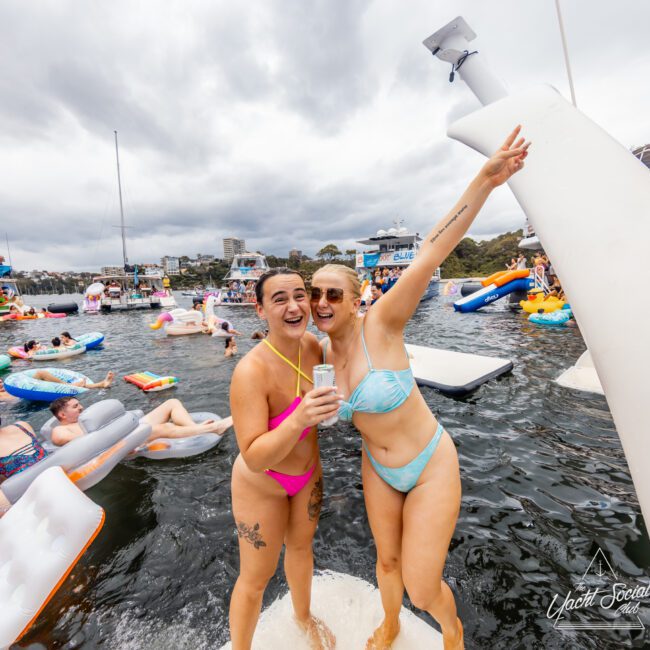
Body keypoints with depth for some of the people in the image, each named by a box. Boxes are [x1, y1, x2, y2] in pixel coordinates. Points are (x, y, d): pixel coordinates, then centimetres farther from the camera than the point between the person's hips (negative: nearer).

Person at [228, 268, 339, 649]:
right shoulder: (251, 372, -34)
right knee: (256, 578, 17)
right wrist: (299, 419, -49)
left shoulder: (311, 343, -16)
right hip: (262, 485, -6)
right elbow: (254, 458, -34)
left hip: (309, 470, 6)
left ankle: (304, 617, 62)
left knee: (301, 546, 30)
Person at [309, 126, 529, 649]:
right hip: (378, 468, 5)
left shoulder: (380, 324, -25)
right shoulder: (327, 352, -8)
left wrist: (484, 182, -40)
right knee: (388, 560, 24)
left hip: (431, 467, -4)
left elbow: (429, 257, -36)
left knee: (422, 590, 6)